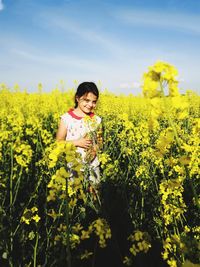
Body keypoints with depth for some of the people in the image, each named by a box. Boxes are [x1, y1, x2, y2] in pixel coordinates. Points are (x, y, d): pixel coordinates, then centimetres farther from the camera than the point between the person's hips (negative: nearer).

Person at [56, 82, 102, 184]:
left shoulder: (96, 120, 0)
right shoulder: (66, 118, -9)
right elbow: (58, 143, -5)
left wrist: (96, 147, -10)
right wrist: (76, 142, -18)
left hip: (92, 166, 3)